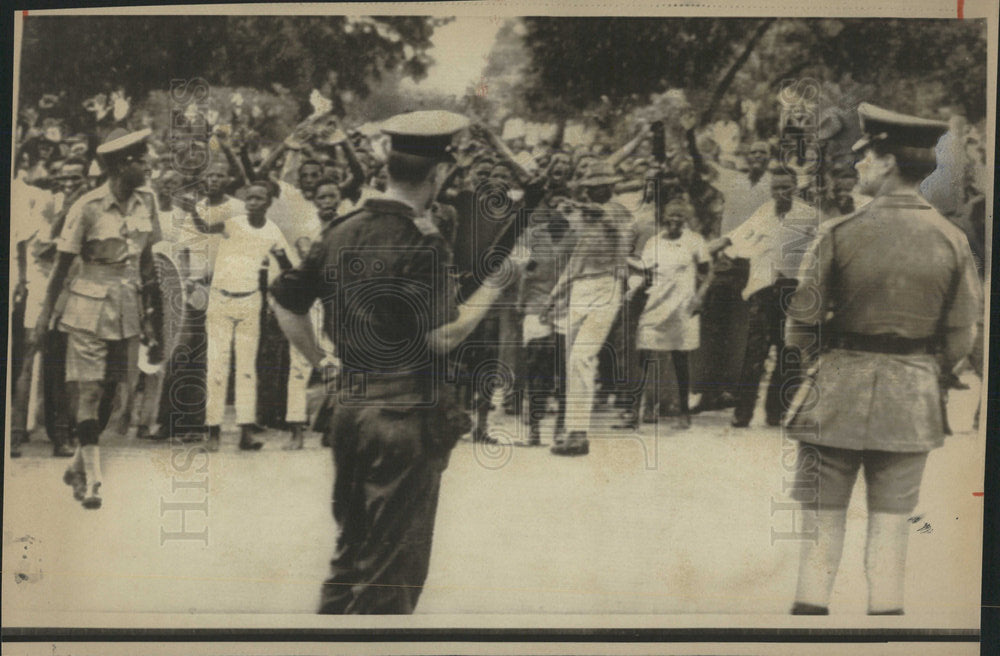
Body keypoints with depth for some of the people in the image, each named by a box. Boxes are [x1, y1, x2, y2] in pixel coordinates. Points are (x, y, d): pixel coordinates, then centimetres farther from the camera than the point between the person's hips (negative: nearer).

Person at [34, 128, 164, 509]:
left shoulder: (146, 203, 1)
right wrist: (47, 311, -2)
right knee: (89, 392, -5)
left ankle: (77, 467, 26)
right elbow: (63, 263, -6)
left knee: (112, 392, 9)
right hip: (90, 309, -5)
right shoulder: (88, 207, -14)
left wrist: (151, 314, 11)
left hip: (128, 308, 5)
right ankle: (92, 480, -1)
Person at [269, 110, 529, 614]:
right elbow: (444, 337, -19)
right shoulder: (421, 244, -17)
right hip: (408, 416, -7)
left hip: (350, 405, 7)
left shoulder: (342, 232, 5)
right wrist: (497, 280, -11)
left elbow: (284, 302, 10)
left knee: (354, 549, 21)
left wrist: (319, 360, 20)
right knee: (395, 560, 6)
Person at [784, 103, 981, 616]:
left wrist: (814, 352, 16)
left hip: (838, 393, -2)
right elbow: (960, 337, 2)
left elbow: (801, 323, -7)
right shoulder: (952, 241, -3)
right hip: (913, 400, 2)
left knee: (821, 521, 7)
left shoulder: (839, 234, -11)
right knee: (891, 521, 10)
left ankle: (810, 608, 9)